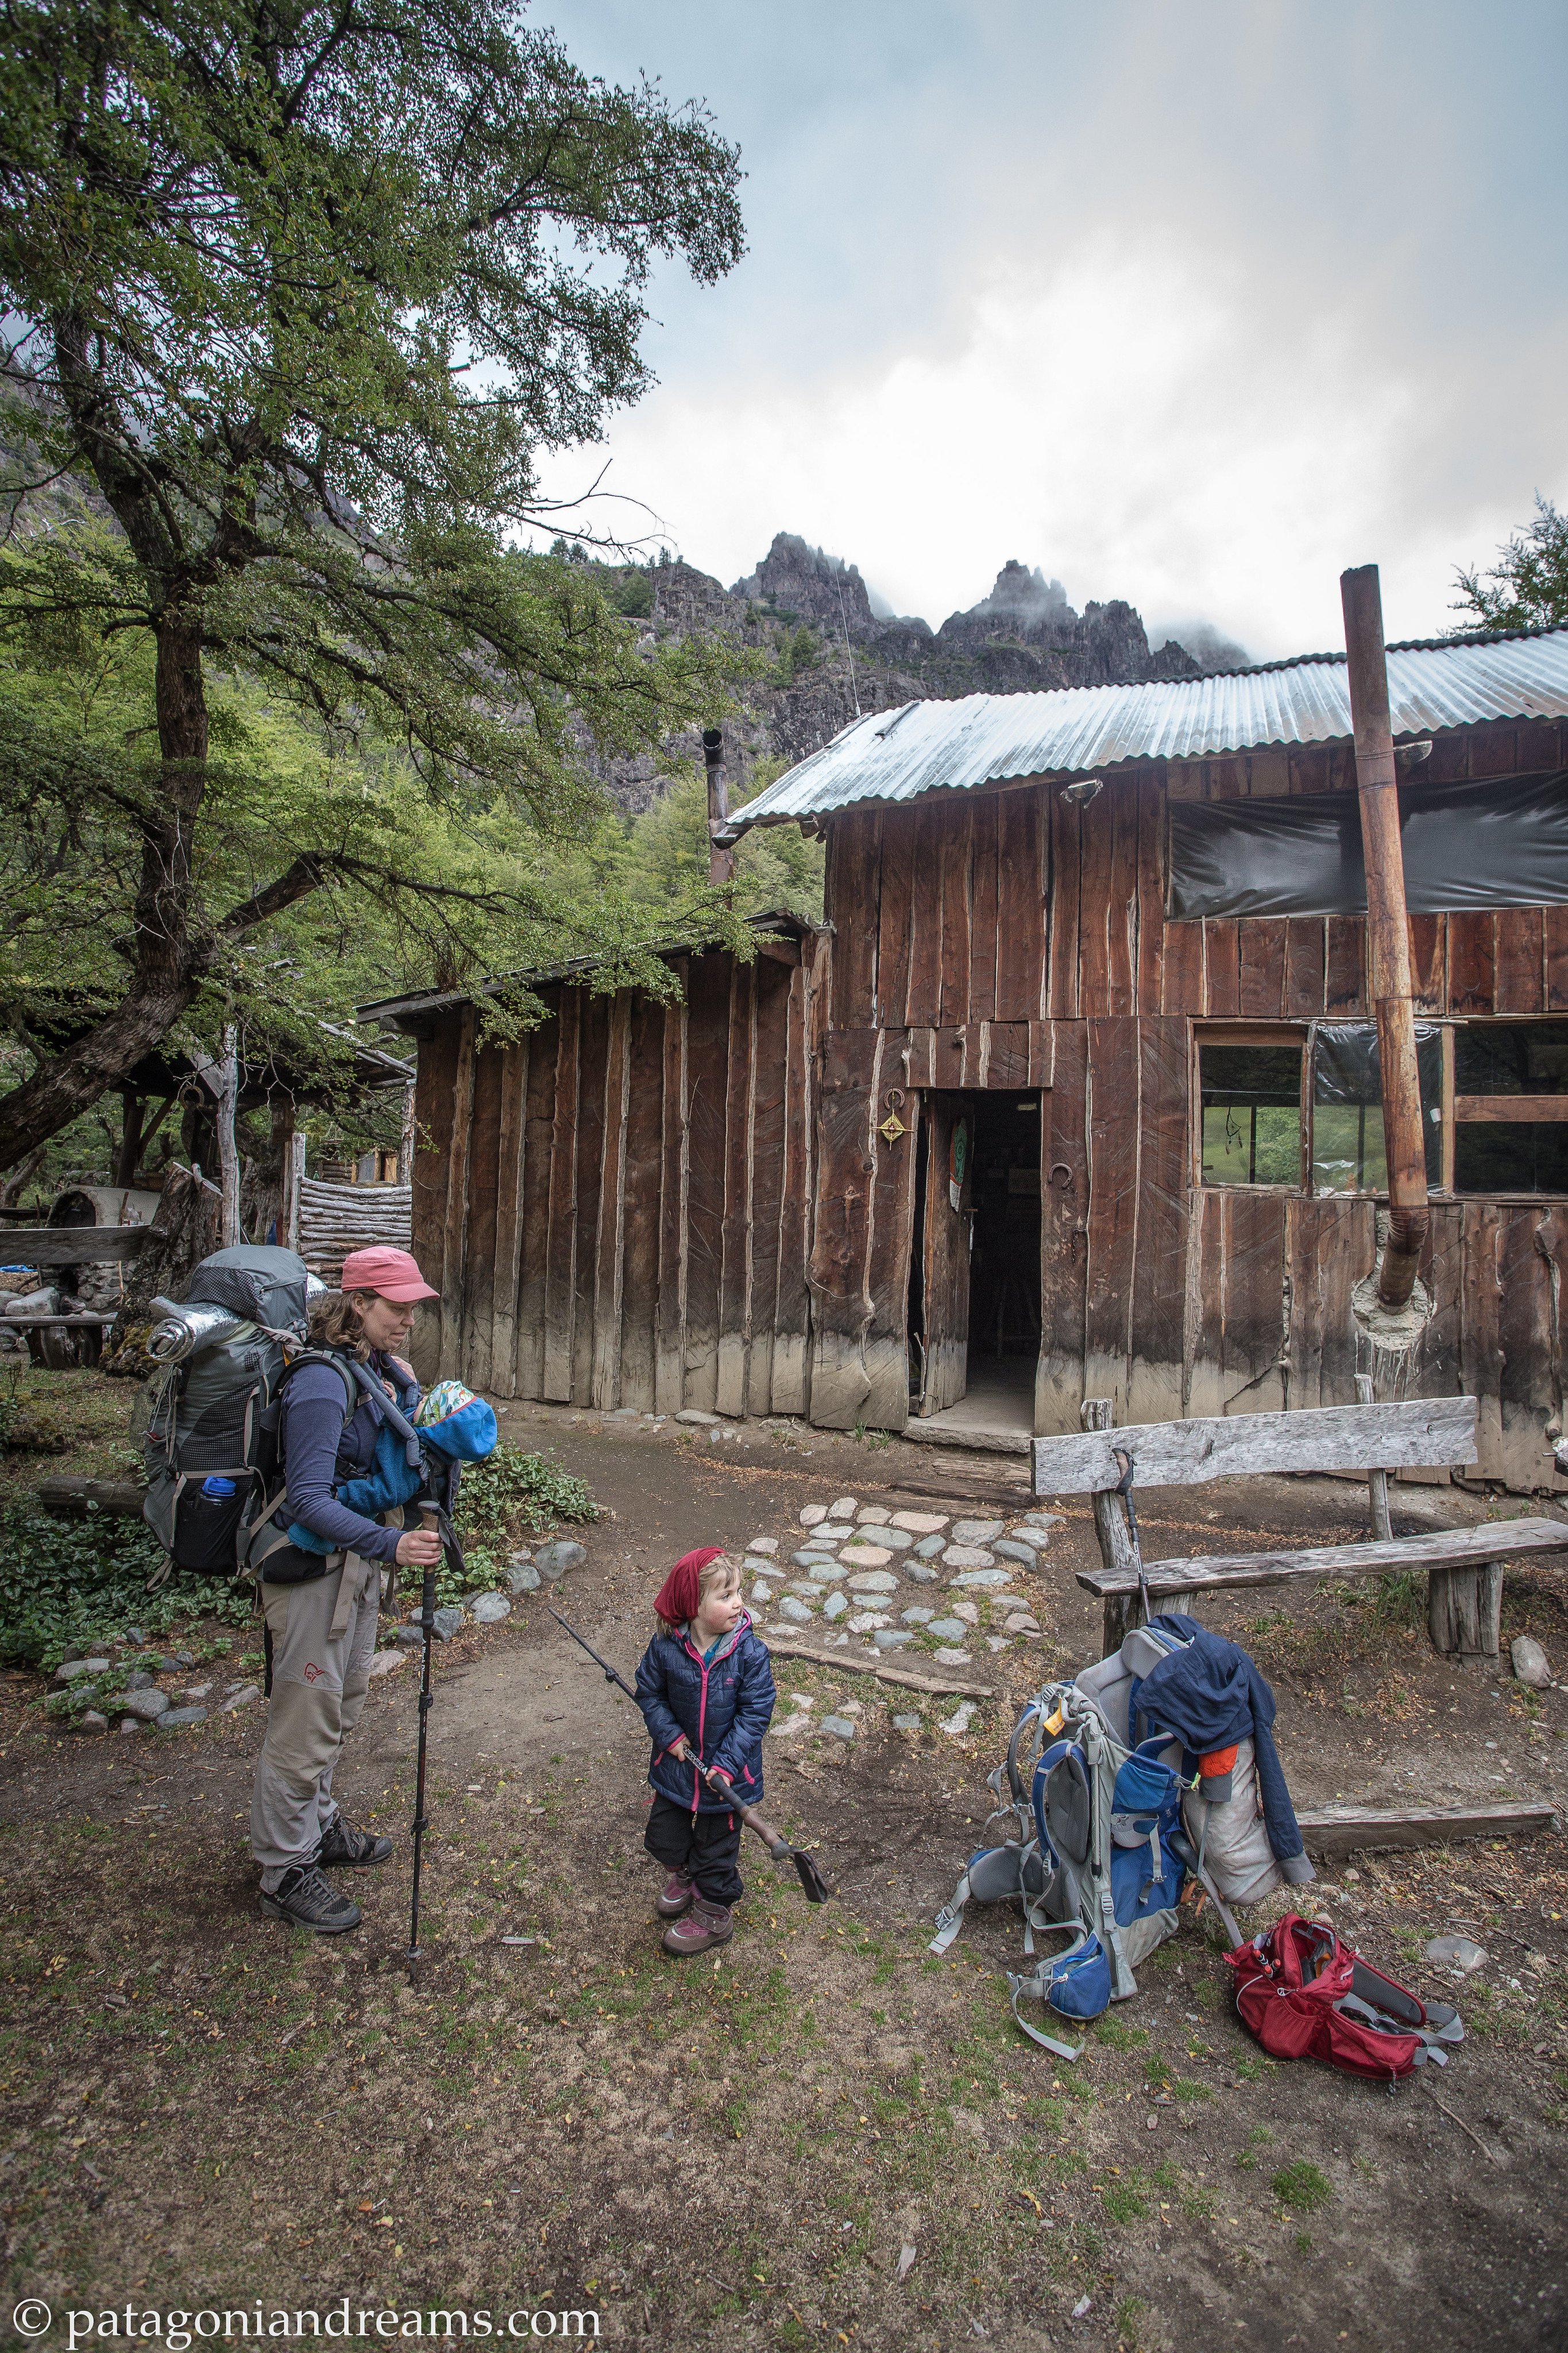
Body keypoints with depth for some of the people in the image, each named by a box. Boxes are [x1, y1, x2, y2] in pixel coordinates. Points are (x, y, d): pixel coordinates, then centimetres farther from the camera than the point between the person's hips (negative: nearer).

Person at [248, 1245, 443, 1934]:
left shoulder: (384, 1371, 2)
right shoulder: (322, 1385, -25)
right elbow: (309, 1500, -29)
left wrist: (407, 1392, -5)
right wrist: (389, 1542, -40)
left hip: (357, 1560, 9)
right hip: (311, 1567, -9)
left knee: (343, 1704, 24)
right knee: (306, 1720, 5)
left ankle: (318, 1826, 44)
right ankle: (285, 1873, 23)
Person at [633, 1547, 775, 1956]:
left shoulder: (749, 1652, -22)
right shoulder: (666, 1647, -19)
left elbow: (756, 1711, -16)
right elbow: (649, 1693, -2)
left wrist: (728, 1762, -21)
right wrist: (669, 1735, -13)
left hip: (725, 1772, -2)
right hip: (677, 1763, 2)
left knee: (715, 1847, 16)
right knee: (662, 1838, 17)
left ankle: (715, 1915, 44)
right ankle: (684, 1876, 52)